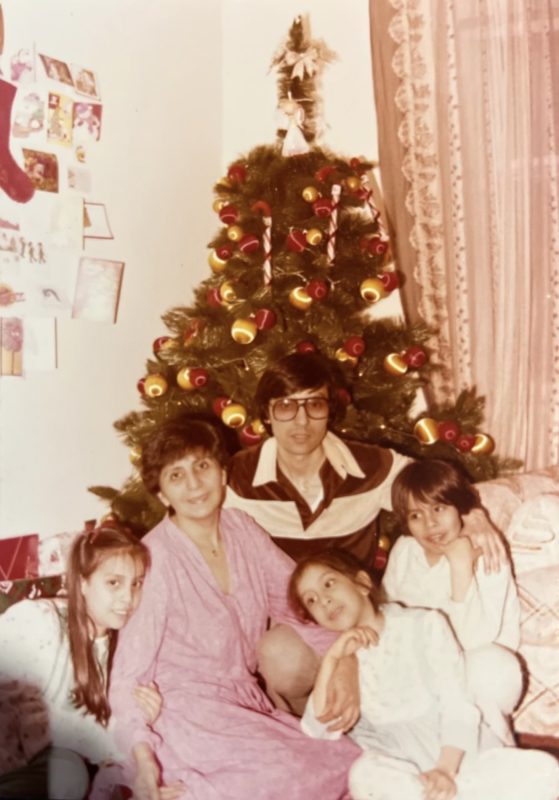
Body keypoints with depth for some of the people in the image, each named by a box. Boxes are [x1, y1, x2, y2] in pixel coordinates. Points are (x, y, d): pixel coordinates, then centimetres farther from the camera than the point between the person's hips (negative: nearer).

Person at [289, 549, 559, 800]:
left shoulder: (425, 624, 3)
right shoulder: (341, 659, 11)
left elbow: (458, 705, -4)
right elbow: (319, 731, -5)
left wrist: (445, 769, -18)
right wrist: (331, 658, -13)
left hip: (456, 760, 0)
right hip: (397, 770, 0)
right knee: (366, 775, -35)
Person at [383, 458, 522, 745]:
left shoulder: (485, 557, -17)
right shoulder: (403, 550, -1)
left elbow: (474, 640, -29)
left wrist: (461, 568, -33)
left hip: (471, 668, -5)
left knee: (493, 667, -37)